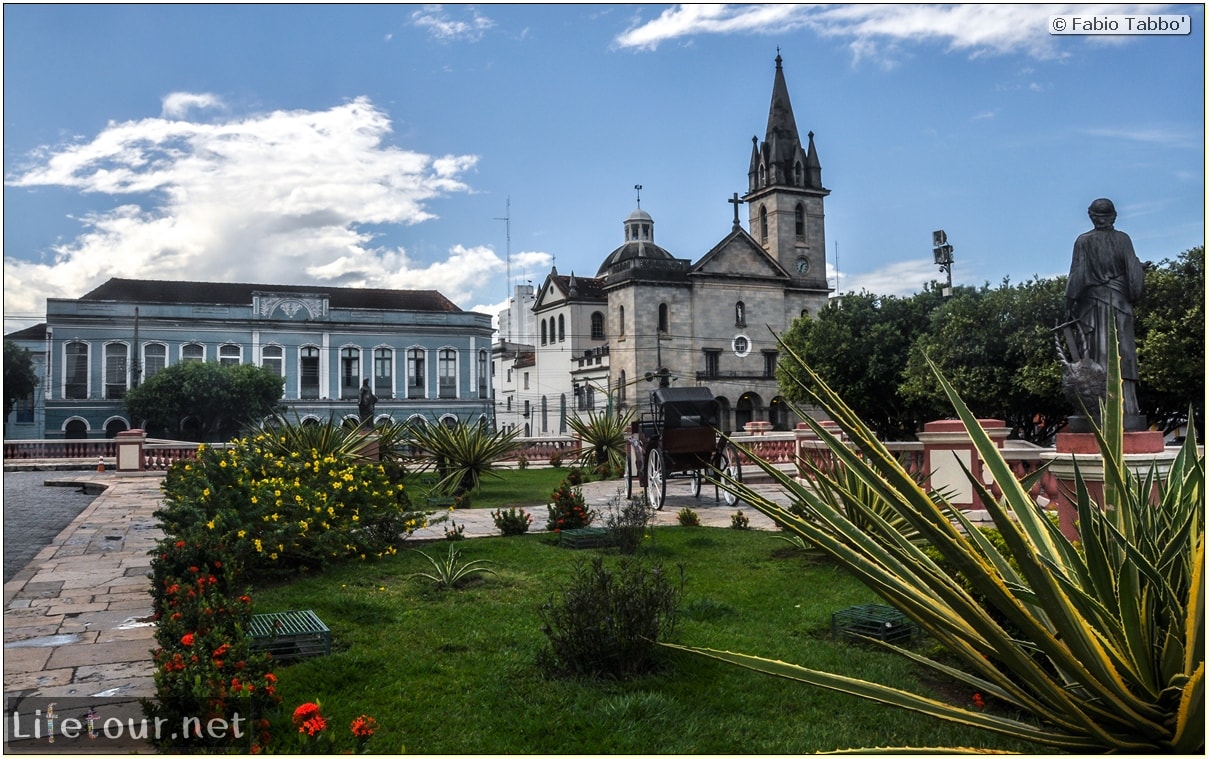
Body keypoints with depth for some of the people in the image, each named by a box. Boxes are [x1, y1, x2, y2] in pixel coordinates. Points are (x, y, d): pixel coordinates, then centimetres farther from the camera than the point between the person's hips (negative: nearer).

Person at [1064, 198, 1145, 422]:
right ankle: (1126, 407, -3)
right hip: (1119, 302, 1)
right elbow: (1133, 271, -2)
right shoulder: (1123, 239, 1)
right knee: (1121, 351, 1)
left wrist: (1070, 306, -1)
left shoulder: (1083, 241, -1)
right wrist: (1133, 298, 7)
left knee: (1097, 353, -1)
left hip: (1092, 302, -1)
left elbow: (1077, 274, -4)